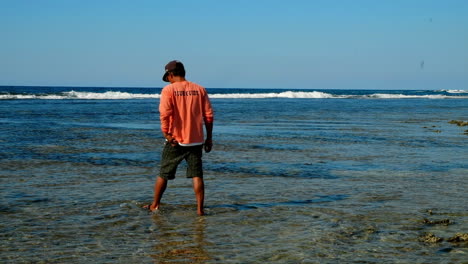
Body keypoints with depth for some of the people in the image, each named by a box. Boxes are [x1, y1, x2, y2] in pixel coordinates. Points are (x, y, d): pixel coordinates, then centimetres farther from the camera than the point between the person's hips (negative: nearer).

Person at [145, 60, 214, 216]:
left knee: (163, 174, 12)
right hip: (196, 140, 2)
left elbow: (164, 114, -19)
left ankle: (155, 205, 23)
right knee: (197, 176, 5)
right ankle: (200, 209, 1)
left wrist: (166, 134, -11)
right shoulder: (199, 89, 4)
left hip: (175, 141, -2)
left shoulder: (168, 90, -6)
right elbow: (208, 115, 3)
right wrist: (209, 138, 8)